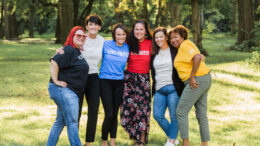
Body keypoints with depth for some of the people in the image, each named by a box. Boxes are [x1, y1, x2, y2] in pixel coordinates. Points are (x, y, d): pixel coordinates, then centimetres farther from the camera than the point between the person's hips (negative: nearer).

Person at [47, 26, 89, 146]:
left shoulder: (77, 51, 17)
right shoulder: (69, 50, -13)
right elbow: (54, 62, -24)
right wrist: (56, 81, -22)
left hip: (69, 92, 10)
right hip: (65, 90, -10)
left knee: (60, 121, 16)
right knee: (72, 123, -8)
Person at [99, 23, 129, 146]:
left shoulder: (127, 48, 5)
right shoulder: (106, 44, -5)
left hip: (119, 83, 3)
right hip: (105, 81, -3)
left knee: (115, 114, 7)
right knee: (109, 114, -9)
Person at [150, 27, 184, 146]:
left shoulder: (175, 51, 0)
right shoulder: (154, 54, 14)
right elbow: (152, 70, 22)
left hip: (173, 88, -5)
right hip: (159, 90, 5)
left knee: (174, 116, -4)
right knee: (157, 115, 0)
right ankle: (171, 136, 19)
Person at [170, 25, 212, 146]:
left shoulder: (184, 45, -12)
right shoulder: (183, 46, 19)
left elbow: (197, 58, -27)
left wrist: (192, 77, -23)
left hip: (196, 81, -10)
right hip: (204, 79, 10)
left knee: (181, 112, -2)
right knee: (201, 114, 14)